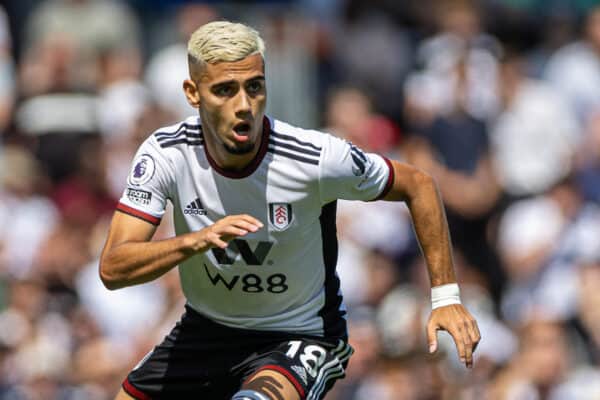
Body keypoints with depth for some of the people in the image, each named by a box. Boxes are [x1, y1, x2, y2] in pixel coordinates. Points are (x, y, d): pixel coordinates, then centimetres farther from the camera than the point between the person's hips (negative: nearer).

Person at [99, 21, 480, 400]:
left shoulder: (316, 159, -23)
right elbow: (113, 268, -22)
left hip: (301, 338, -4)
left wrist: (446, 296, -10)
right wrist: (197, 240, -39)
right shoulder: (166, 152, -17)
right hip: (205, 331, 5)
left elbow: (419, 186, -7)